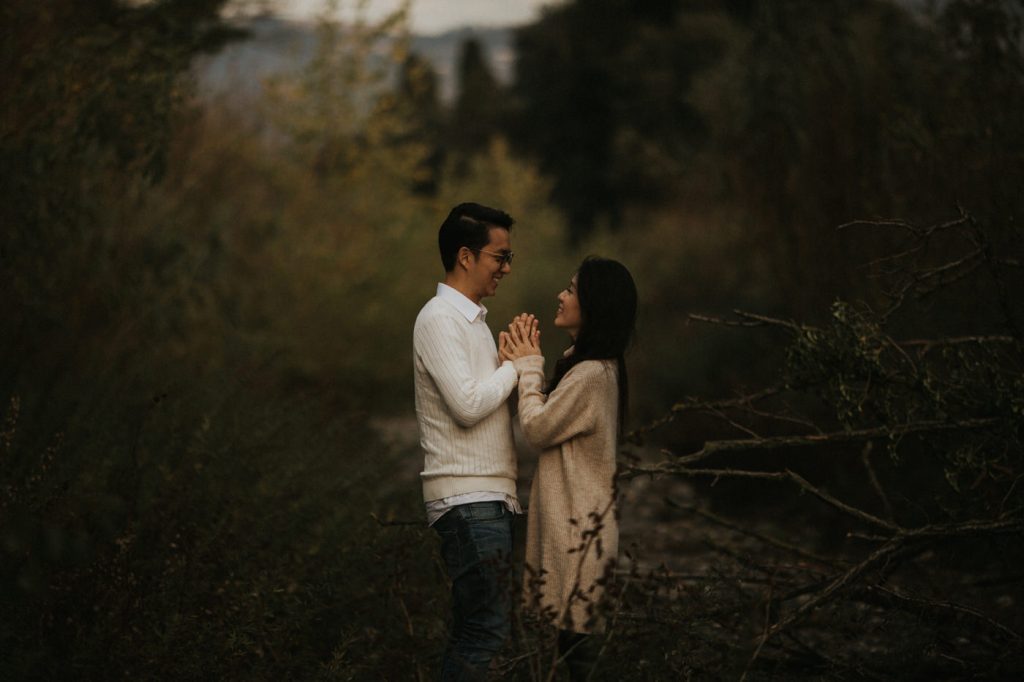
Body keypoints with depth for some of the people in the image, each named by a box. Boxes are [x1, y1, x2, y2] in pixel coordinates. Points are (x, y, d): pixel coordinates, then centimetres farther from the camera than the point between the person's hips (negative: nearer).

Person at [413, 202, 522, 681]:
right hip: (468, 499, -10)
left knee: (474, 631, 10)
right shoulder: (439, 319, -11)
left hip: (487, 497, 10)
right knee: (484, 632, -12)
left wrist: (520, 362, 3)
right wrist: (516, 364, -8)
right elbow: (467, 405, -20)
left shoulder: (470, 319, 19)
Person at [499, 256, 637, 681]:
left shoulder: (590, 375, -20)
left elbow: (536, 428, -15)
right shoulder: (589, 364, 12)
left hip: (579, 530, -10)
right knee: (577, 636, 14)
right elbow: (549, 418, 15)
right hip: (574, 522, 10)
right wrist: (525, 363, 4)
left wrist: (529, 366, -4)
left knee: (578, 642, -4)